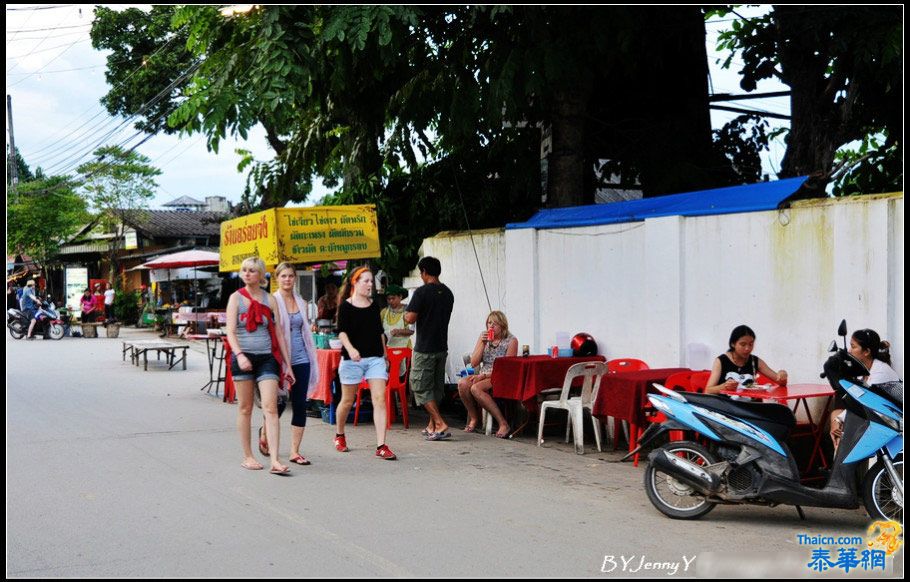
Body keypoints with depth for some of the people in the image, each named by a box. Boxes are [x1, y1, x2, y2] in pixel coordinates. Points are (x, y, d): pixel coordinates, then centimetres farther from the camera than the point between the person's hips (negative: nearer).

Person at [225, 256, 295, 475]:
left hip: (267, 357, 1)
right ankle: (247, 457, 16)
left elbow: (279, 334, 11)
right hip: (243, 357, -1)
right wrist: (239, 355, -21)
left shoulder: (270, 300, 9)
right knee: (245, 409, 6)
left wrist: (287, 364, 9)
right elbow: (230, 331, -5)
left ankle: (275, 461, -14)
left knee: (271, 408, -9)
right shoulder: (236, 297, 4)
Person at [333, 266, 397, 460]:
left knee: (380, 399, -9)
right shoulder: (346, 306, -4)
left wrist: (385, 355, 20)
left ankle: (381, 446, -11)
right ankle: (339, 435, 34)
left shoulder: (374, 305, 11)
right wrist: (350, 349, -30)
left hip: (375, 358, 4)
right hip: (352, 359, -4)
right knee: (348, 401, 8)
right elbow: (341, 331, -13)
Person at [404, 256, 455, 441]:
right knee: (437, 387, 15)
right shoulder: (448, 293, 8)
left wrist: (406, 314, 3)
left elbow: (411, 318, -18)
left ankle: (441, 424, -12)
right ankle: (432, 426, 21)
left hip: (424, 348, -7)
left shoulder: (422, 292, -14)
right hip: (442, 347, 7)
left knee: (421, 387, -1)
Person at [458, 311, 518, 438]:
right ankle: (474, 419, -8)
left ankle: (503, 423, -28)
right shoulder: (483, 337, 12)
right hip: (483, 376, 5)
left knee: (476, 388, -33)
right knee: (462, 383, -25)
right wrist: (483, 344, -6)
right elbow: (473, 363, 6)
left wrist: (484, 376, -17)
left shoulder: (511, 341, -3)